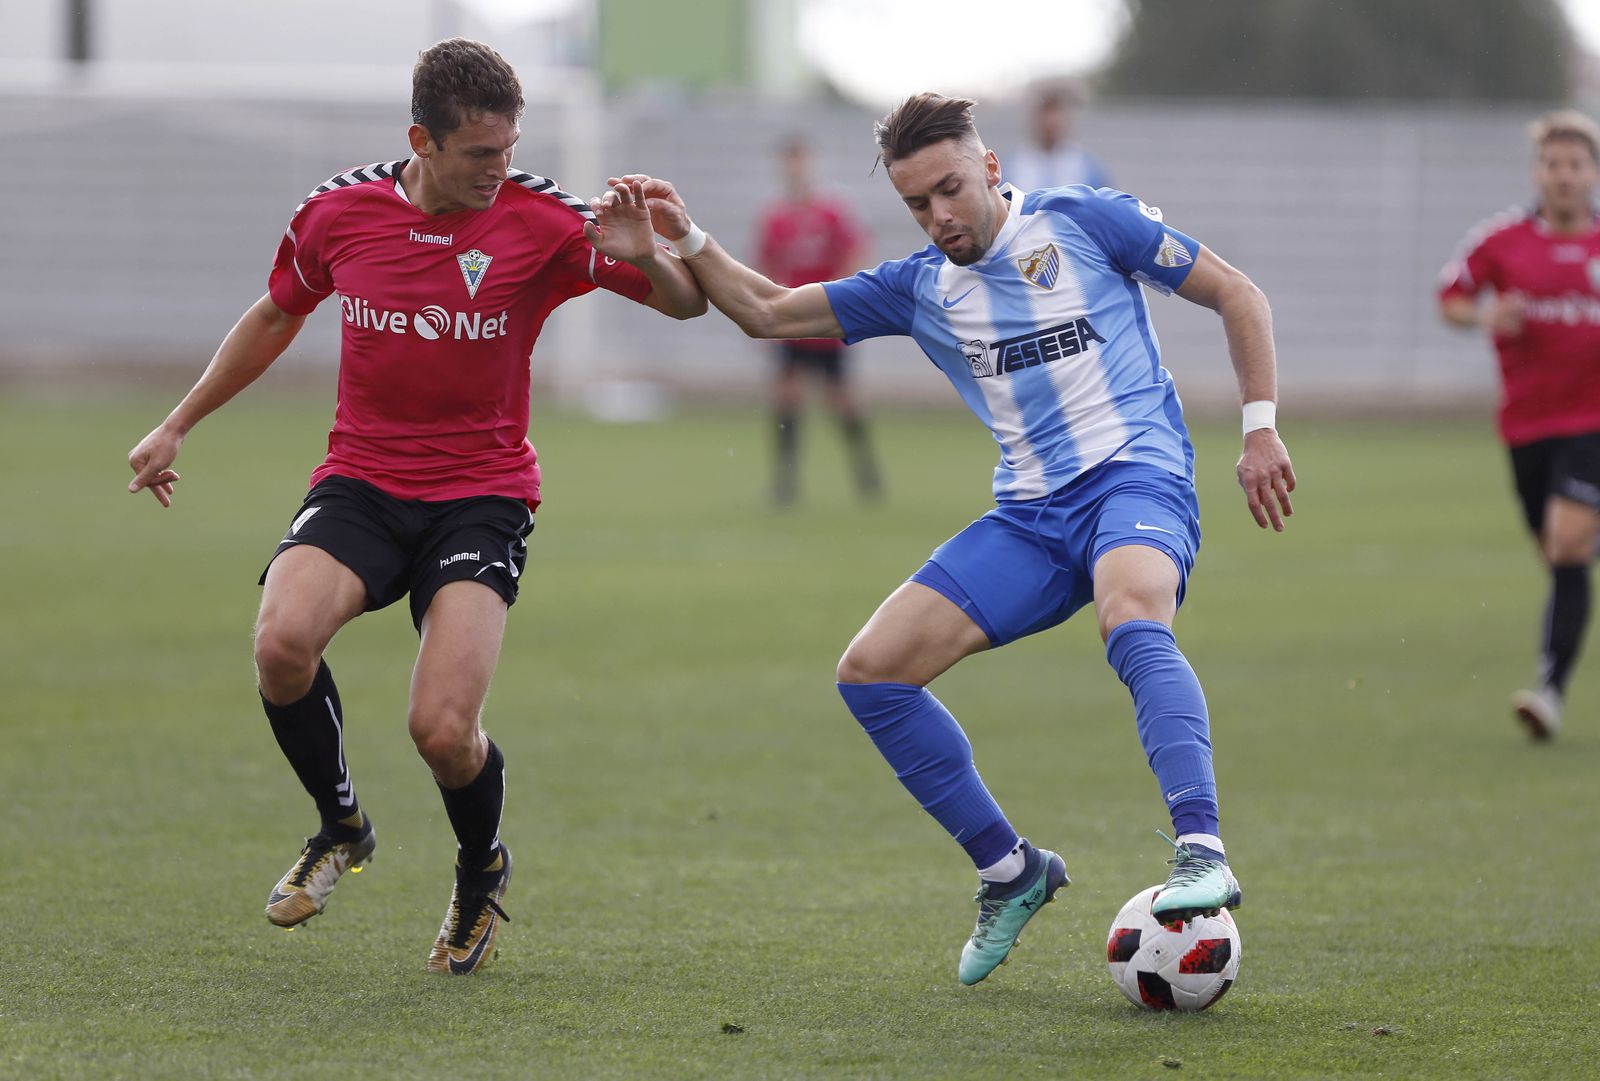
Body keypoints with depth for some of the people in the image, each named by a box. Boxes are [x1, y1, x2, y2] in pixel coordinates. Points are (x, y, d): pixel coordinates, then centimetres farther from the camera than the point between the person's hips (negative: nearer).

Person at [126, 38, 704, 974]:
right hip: (361, 483, 2)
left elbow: (688, 303, -5)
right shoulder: (340, 212, -1)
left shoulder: (541, 222, -8)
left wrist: (648, 256, -29)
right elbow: (276, 316, 18)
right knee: (284, 640, -29)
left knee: (443, 727, -20)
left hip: (482, 494, -2)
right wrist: (177, 426, 23)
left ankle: (482, 872, 16)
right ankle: (341, 826, 1)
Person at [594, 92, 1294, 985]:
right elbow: (768, 312, 18)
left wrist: (1262, 427, -5)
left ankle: (1202, 853, -48)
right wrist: (687, 240, 2)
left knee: (1131, 618, -40)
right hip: (1031, 514, 6)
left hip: (1136, 478, -6)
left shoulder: (1084, 222, -1)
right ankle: (1009, 870, 6)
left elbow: (1238, 296, 4)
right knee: (872, 673, -5)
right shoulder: (919, 289, 12)